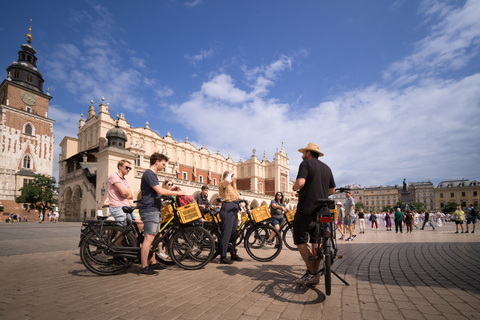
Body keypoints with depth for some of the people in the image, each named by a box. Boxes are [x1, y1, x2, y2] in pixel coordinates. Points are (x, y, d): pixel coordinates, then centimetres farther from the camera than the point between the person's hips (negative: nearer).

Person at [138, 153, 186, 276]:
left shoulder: (152, 174, 20)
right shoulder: (149, 174, -14)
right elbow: (161, 191, -21)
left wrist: (171, 190, 12)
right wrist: (178, 193, -12)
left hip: (154, 210, 11)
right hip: (150, 210, -11)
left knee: (153, 238, 14)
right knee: (149, 238, -8)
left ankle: (153, 263, 23)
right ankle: (144, 267, -2)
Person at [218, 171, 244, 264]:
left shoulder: (233, 186, 26)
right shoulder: (223, 184, -2)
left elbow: (238, 197, 23)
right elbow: (227, 181, -28)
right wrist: (229, 174, -8)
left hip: (234, 209, 9)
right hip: (227, 209, -9)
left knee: (233, 232, 13)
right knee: (226, 232, -10)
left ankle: (233, 254, 22)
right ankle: (223, 257, -6)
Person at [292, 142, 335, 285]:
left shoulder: (306, 163, -6)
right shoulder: (326, 168, 16)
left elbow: (300, 182, -22)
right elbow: (332, 190, 17)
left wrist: (294, 187, -1)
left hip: (306, 210, -8)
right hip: (322, 210, 8)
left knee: (301, 241, 0)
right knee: (316, 242, 13)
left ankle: (312, 274, -2)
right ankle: (315, 273, 18)